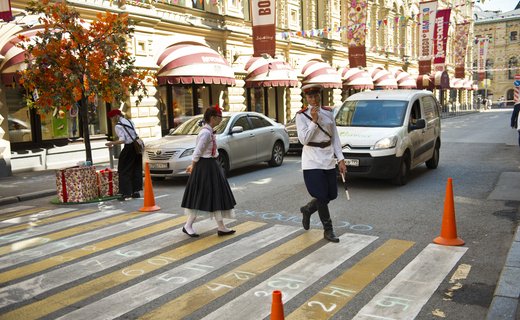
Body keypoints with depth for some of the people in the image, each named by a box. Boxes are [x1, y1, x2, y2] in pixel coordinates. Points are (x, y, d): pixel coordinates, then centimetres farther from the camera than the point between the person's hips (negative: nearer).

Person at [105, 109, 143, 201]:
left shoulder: (118, 126, -10)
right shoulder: (130, 122, 12)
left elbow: (122, 140, -16)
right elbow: (135, 134, 12)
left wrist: (111, 143, -8)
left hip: (129, 148, -8)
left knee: (125, 171, 1)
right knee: (136, 169, 14)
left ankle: (127, 194, -1)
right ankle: (136, 191, 21)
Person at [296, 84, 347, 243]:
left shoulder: (328, 112, 6)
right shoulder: (302, 115, -6)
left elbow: (335, 137, 8)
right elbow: (303, 139, -15)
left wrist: (340, 159, 3)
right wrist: (314, 120, -21)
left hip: (328, 160, 5)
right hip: (313, 161, -5)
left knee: (331, 195, 9)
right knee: (322, 196, -3)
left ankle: (307, 209, 36)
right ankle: (328, 230, 14)